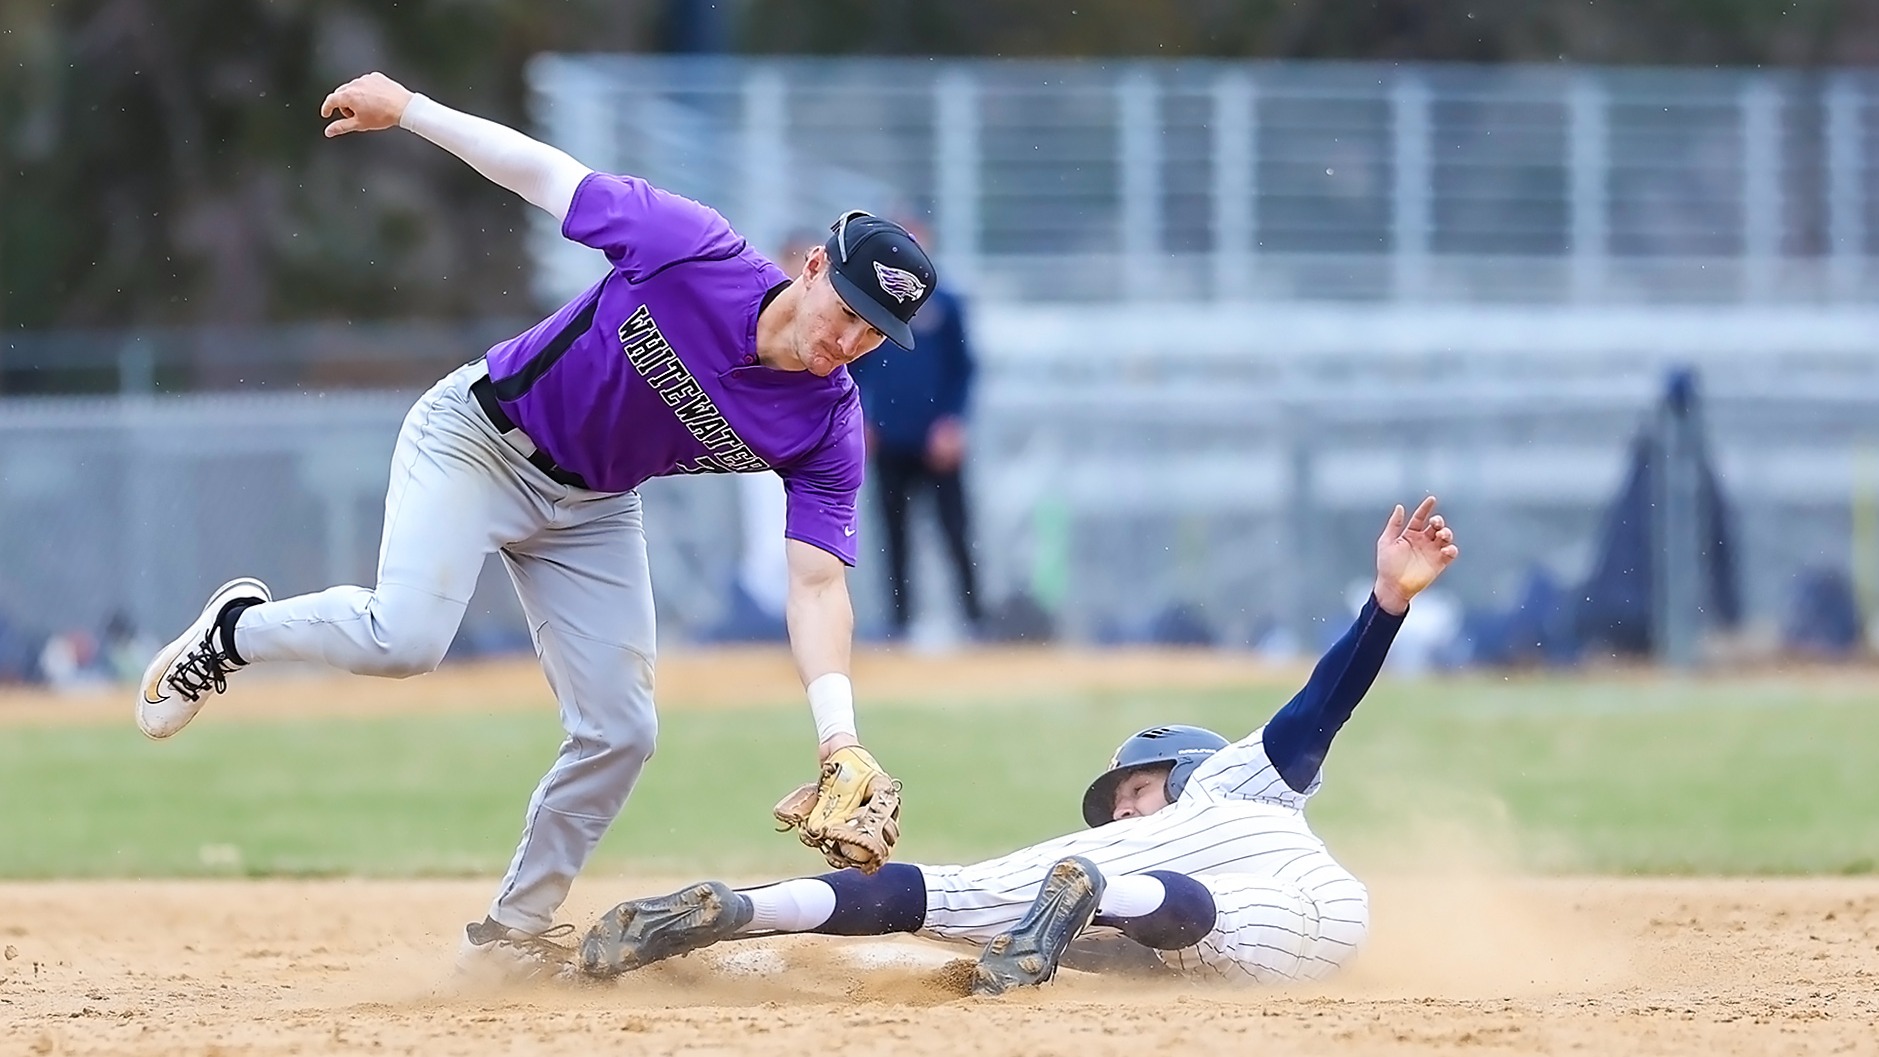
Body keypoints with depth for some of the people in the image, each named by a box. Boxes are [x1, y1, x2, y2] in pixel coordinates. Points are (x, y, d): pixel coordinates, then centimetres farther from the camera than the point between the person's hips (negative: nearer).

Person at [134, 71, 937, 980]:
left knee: (619, 730, -1)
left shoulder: (828, 428, -17)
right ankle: (237, 630, 5)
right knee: (403, 638, -26)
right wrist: (407, 109, -9)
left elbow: (817, 585, -23)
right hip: (479, 437, -5)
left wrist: (839, 737, -36)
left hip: (591, 510, 5)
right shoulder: (693, 252, -27)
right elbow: (545, 173, -14)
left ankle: (511, 937, 19)